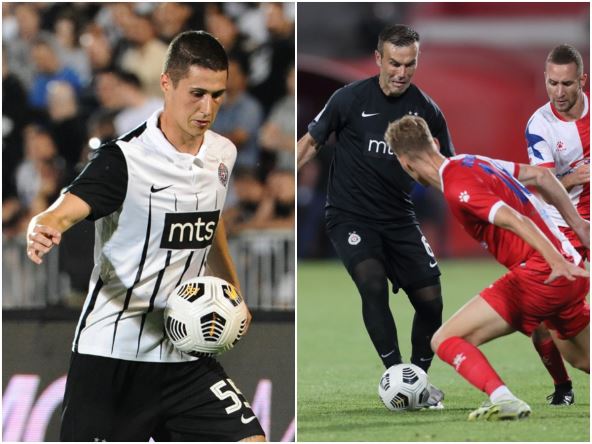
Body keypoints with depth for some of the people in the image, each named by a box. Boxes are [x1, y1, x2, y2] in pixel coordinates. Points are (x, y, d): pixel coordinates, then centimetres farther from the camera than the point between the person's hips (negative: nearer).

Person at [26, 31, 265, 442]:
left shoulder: (223, 154, 5)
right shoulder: (125, 160, -16)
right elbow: (61, 213, -31)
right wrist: (41, 232, -52)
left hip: (184, 352, 6)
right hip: (111, 355, -6)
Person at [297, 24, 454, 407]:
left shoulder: (426, 110, -2)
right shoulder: (350, 99, -9)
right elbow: (311, 143, 2)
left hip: (399, 218, 4)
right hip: (351, 217, -4)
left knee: (430, 299, -2)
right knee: (373, 283, -27)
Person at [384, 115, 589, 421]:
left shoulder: (456, 186, -12)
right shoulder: (473, 162, 15)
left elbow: (515, 221, -23)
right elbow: (541, 176, 21)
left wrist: (557, 261, -31)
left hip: (538, 273, -9)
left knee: (446, 340, -9)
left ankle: (502, 398, -27)